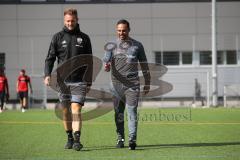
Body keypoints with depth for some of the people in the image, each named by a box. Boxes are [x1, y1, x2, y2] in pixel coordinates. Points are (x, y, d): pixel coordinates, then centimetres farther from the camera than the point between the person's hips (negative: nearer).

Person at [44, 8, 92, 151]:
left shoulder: (84, 38, 7)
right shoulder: (58, 37, 6)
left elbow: (89, 62, 11)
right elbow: (50, 57, 3)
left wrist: (89, 82, 9)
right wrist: (47, 74, -13)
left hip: (79, 81, -1)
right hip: (63, 80, 2)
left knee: (76, 109, -13)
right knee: (66, 111, 8)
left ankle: (77, 139, -18)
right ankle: (70, 138, 21)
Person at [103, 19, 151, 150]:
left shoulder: (137, 45, 9)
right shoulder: (111, 46, 9)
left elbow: (144, 66, 14)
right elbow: (106, 60, -3)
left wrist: (147, 83, 12)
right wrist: (106, 67, -28)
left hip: (133, 84, -1)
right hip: (117, 84, 1)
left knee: (132, 111, -12)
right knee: (118, 113, 6)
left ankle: (132, 139, -16)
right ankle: (120, 139, 17)